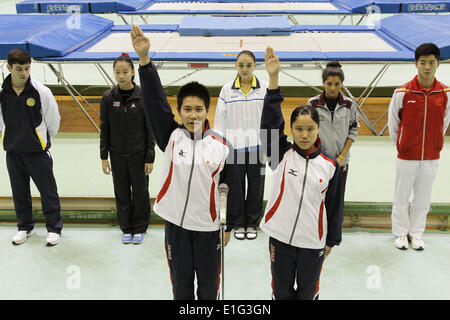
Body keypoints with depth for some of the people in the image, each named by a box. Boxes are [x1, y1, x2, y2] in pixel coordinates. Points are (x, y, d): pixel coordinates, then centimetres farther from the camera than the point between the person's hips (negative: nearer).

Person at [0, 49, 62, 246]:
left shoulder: (41, 91, -11)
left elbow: (53, 120, 0)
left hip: (37, 151, -3)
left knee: (48, 191, 3)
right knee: (19, 192, 14)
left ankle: (54, 228, 17)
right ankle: (25, 227, 31)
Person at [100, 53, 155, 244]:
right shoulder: (108, 98, -2)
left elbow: (150, 130, -6)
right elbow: (104, 129, 3)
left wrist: (150, 158, -7)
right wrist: (103, 157, 0)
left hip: (139, 154, -2)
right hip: (117, 155, 2)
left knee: (140, 192, 8)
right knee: (121, 193, 11)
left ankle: (140, 228, 26)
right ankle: (126, 228, 28)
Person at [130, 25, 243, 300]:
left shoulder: (221, 145, -9)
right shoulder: (171, 137, -7)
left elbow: (232, 188, -2)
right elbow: (155, 100, -19)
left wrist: (228, 226, 3)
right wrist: (144, 58, -30)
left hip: (209, 227, -1)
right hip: (176, 224, 1)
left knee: (209, 284, 17)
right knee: (181, 284, 18)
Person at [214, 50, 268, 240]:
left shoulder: (265, 88, 0)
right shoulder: (227, 90, 1)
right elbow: (220, 121, 3)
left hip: (257, 146, 0)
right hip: (234, 147, 0)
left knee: (256, 187, 9)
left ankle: (252, 224, 25)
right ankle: (239, 224, 24)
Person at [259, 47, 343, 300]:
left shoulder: (330, 165, -7)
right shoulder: (282, 154, -9)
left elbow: (335, 204, 2)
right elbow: (271, 120, -21)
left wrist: (332, 240, 7)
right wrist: (273, 78, -30)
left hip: (313, 241, 0)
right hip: (281, 236, 0)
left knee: (308, 291, 19)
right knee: (282, 290, 18)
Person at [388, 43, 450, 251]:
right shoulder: (402, 92, -11)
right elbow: (392, 121, 3)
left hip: (431, 156, 2)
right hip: (406, 155, -2)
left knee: (423, 197, 12)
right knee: (402, 196, 8)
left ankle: (416, 233, 28)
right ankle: (401, 233, 25)